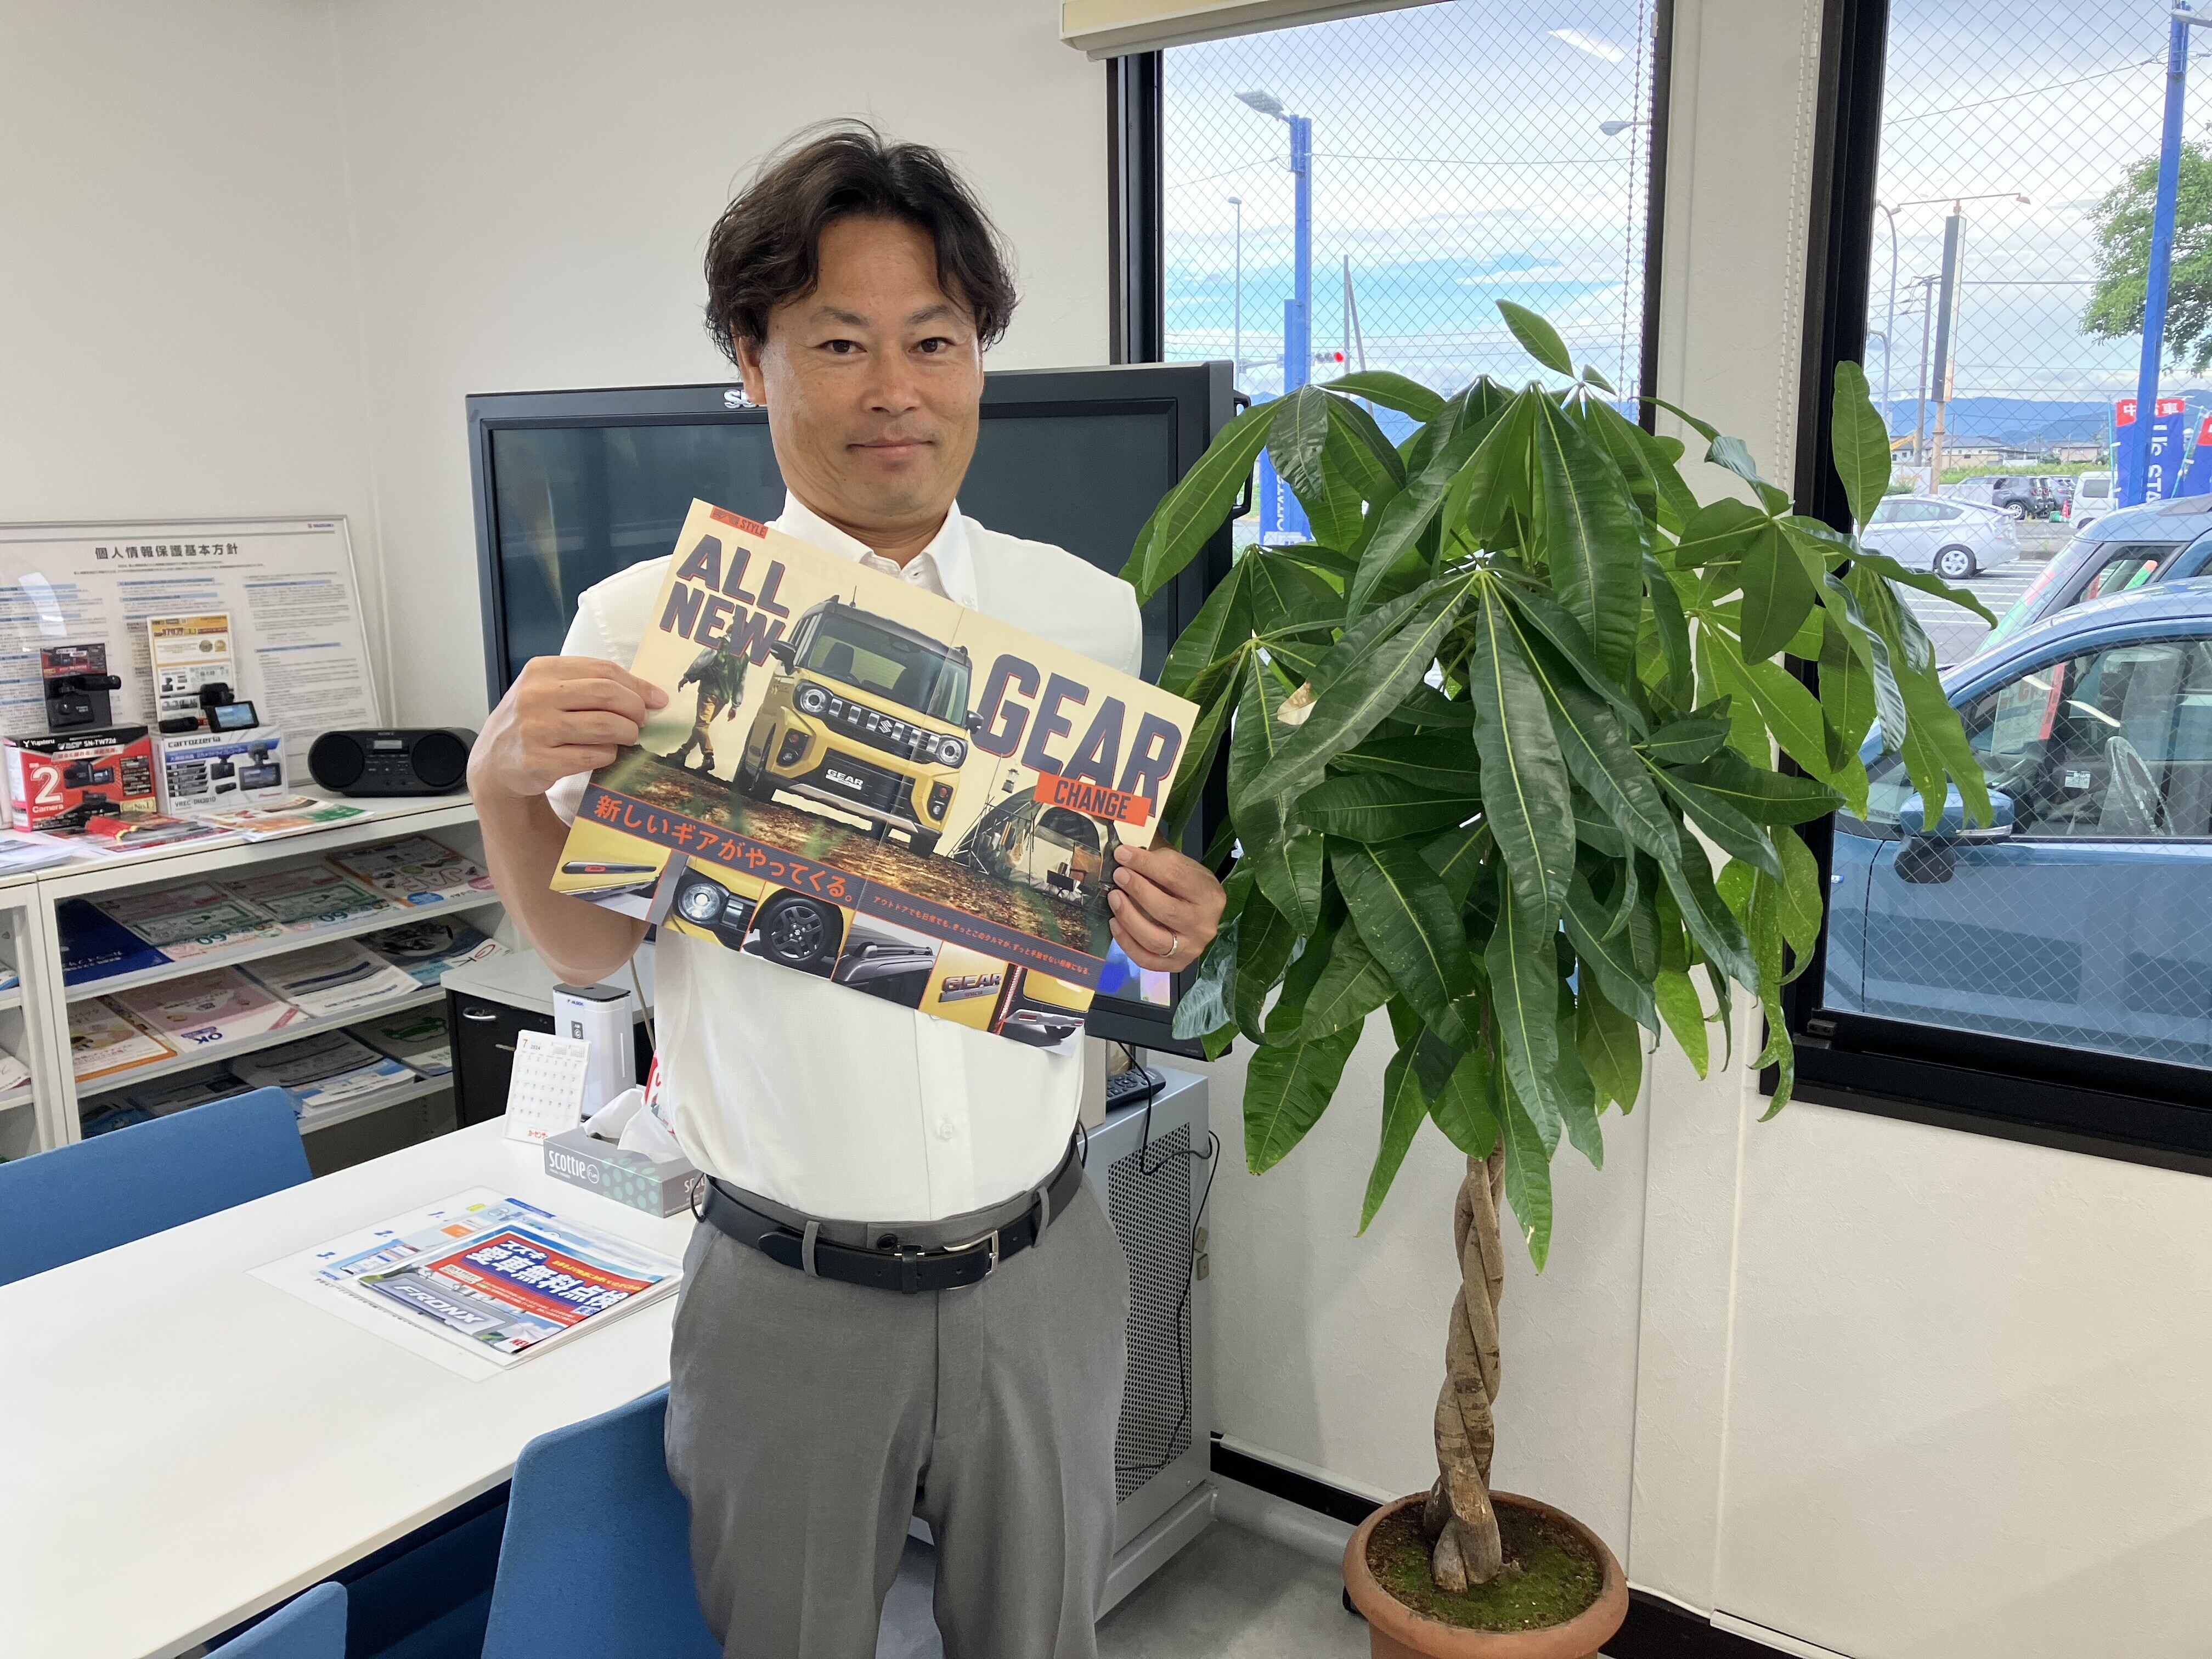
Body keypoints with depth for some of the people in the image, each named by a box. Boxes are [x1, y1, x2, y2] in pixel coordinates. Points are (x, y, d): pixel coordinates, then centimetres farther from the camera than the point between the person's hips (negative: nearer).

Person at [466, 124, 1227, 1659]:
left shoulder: (1092, 613, -1)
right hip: (788, 1288, -1)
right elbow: (589, 944, 1)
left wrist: (1175, 926, -12)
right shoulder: (654, 618, -7)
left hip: (1038, 1263, 2)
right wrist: (505, 788, -18)